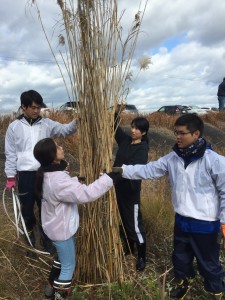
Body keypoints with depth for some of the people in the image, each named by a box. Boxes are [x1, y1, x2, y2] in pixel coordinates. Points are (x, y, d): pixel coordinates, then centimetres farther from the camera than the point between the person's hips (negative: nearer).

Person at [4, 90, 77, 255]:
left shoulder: (46, 123, 1)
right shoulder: (14, 126, -2)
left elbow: (65, 129, -12)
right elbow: (10, 154, 2)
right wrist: (10, 177, 1)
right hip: (25, 175, -1)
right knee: (27, 210, 14)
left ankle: (46, 240, 38)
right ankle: (30, 241, 37)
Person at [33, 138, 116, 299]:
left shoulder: (48, 174, -2)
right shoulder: (57, 181, -35)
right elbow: (86, 194, -37)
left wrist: (77, 179, -1)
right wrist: (109, 177, -30)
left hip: (57, 225, 10)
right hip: (62, 229, -10)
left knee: (63, 259, 31)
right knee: (68, 266, 11)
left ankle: (52, 286, 50)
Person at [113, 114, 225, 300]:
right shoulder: (173, 158, -5)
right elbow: (149, 170, -2)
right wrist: (123, 170, -8)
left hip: (205, 223, -5)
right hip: (182, 220, 5)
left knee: (208, 262, 15)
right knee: (180, 256, 26)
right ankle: (184, 281, 56)